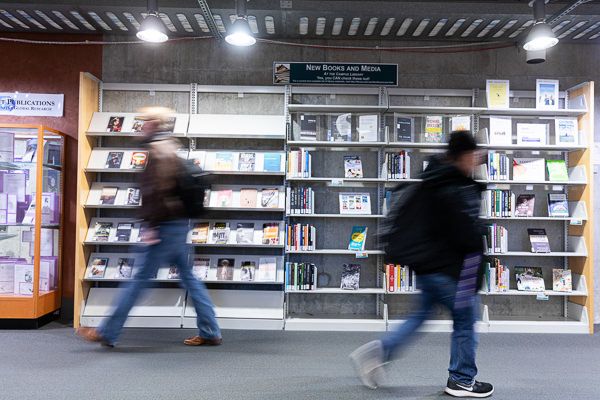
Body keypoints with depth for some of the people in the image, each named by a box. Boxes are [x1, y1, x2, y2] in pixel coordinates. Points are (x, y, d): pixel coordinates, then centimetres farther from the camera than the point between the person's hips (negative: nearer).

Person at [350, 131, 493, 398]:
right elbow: (470, 237, -24)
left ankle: (379, 351, 14)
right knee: (465, 323, 9)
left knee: (421, 316, 19)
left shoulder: (432, 182, 6)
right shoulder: (459, 192, -23)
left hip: (428, 266, 9)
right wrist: (482, 229, -3)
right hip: (451, 269, -9)